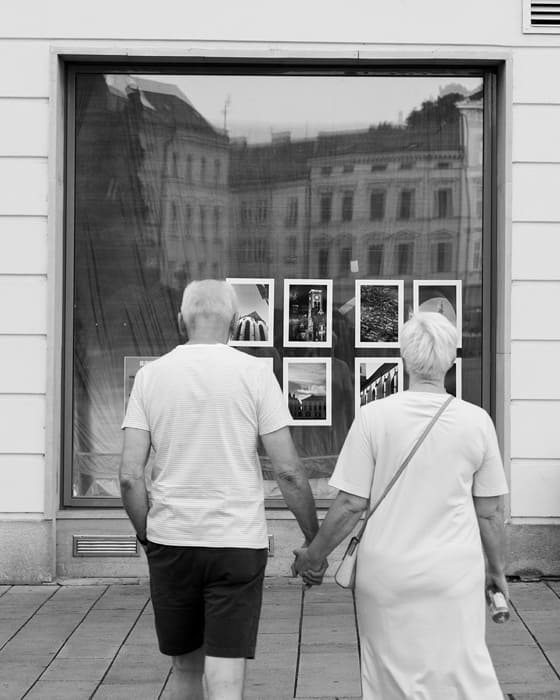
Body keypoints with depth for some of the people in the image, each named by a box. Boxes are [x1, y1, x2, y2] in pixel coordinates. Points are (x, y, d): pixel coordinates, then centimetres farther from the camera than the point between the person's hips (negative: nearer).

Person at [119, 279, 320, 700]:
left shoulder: (151, 374, 1)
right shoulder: (255, 373, -4)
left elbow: (130, 475, -3)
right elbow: (288, 471, -8)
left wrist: (147, 535, 11)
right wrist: (314, 539, 4)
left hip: (171, 540, 3)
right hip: (238, 542, -2)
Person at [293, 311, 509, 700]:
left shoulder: (373, 416, -9)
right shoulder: (476, 421, -5)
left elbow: (351, 505, -8)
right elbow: (490, 511, 2)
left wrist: (312, 555, 6)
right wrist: (497, 569, 16)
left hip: (386, 575, 0)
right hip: (454, 574, 1)